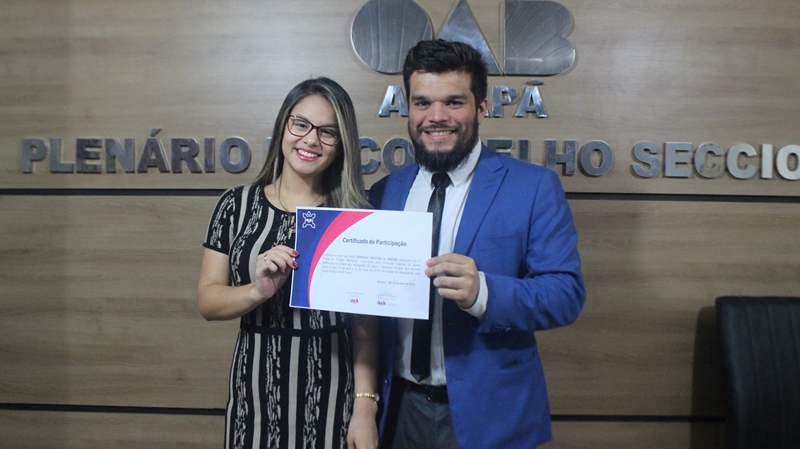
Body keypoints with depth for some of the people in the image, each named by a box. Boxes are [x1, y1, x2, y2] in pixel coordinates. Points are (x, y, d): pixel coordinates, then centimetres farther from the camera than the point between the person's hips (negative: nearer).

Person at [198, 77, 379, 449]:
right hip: (257, 390, 1)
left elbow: (364, 322, -3)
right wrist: (258, 291, -19)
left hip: (331, 392, -1)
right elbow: (207, 301, -1)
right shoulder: (236, 205, -1)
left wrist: (365, 406, -8)